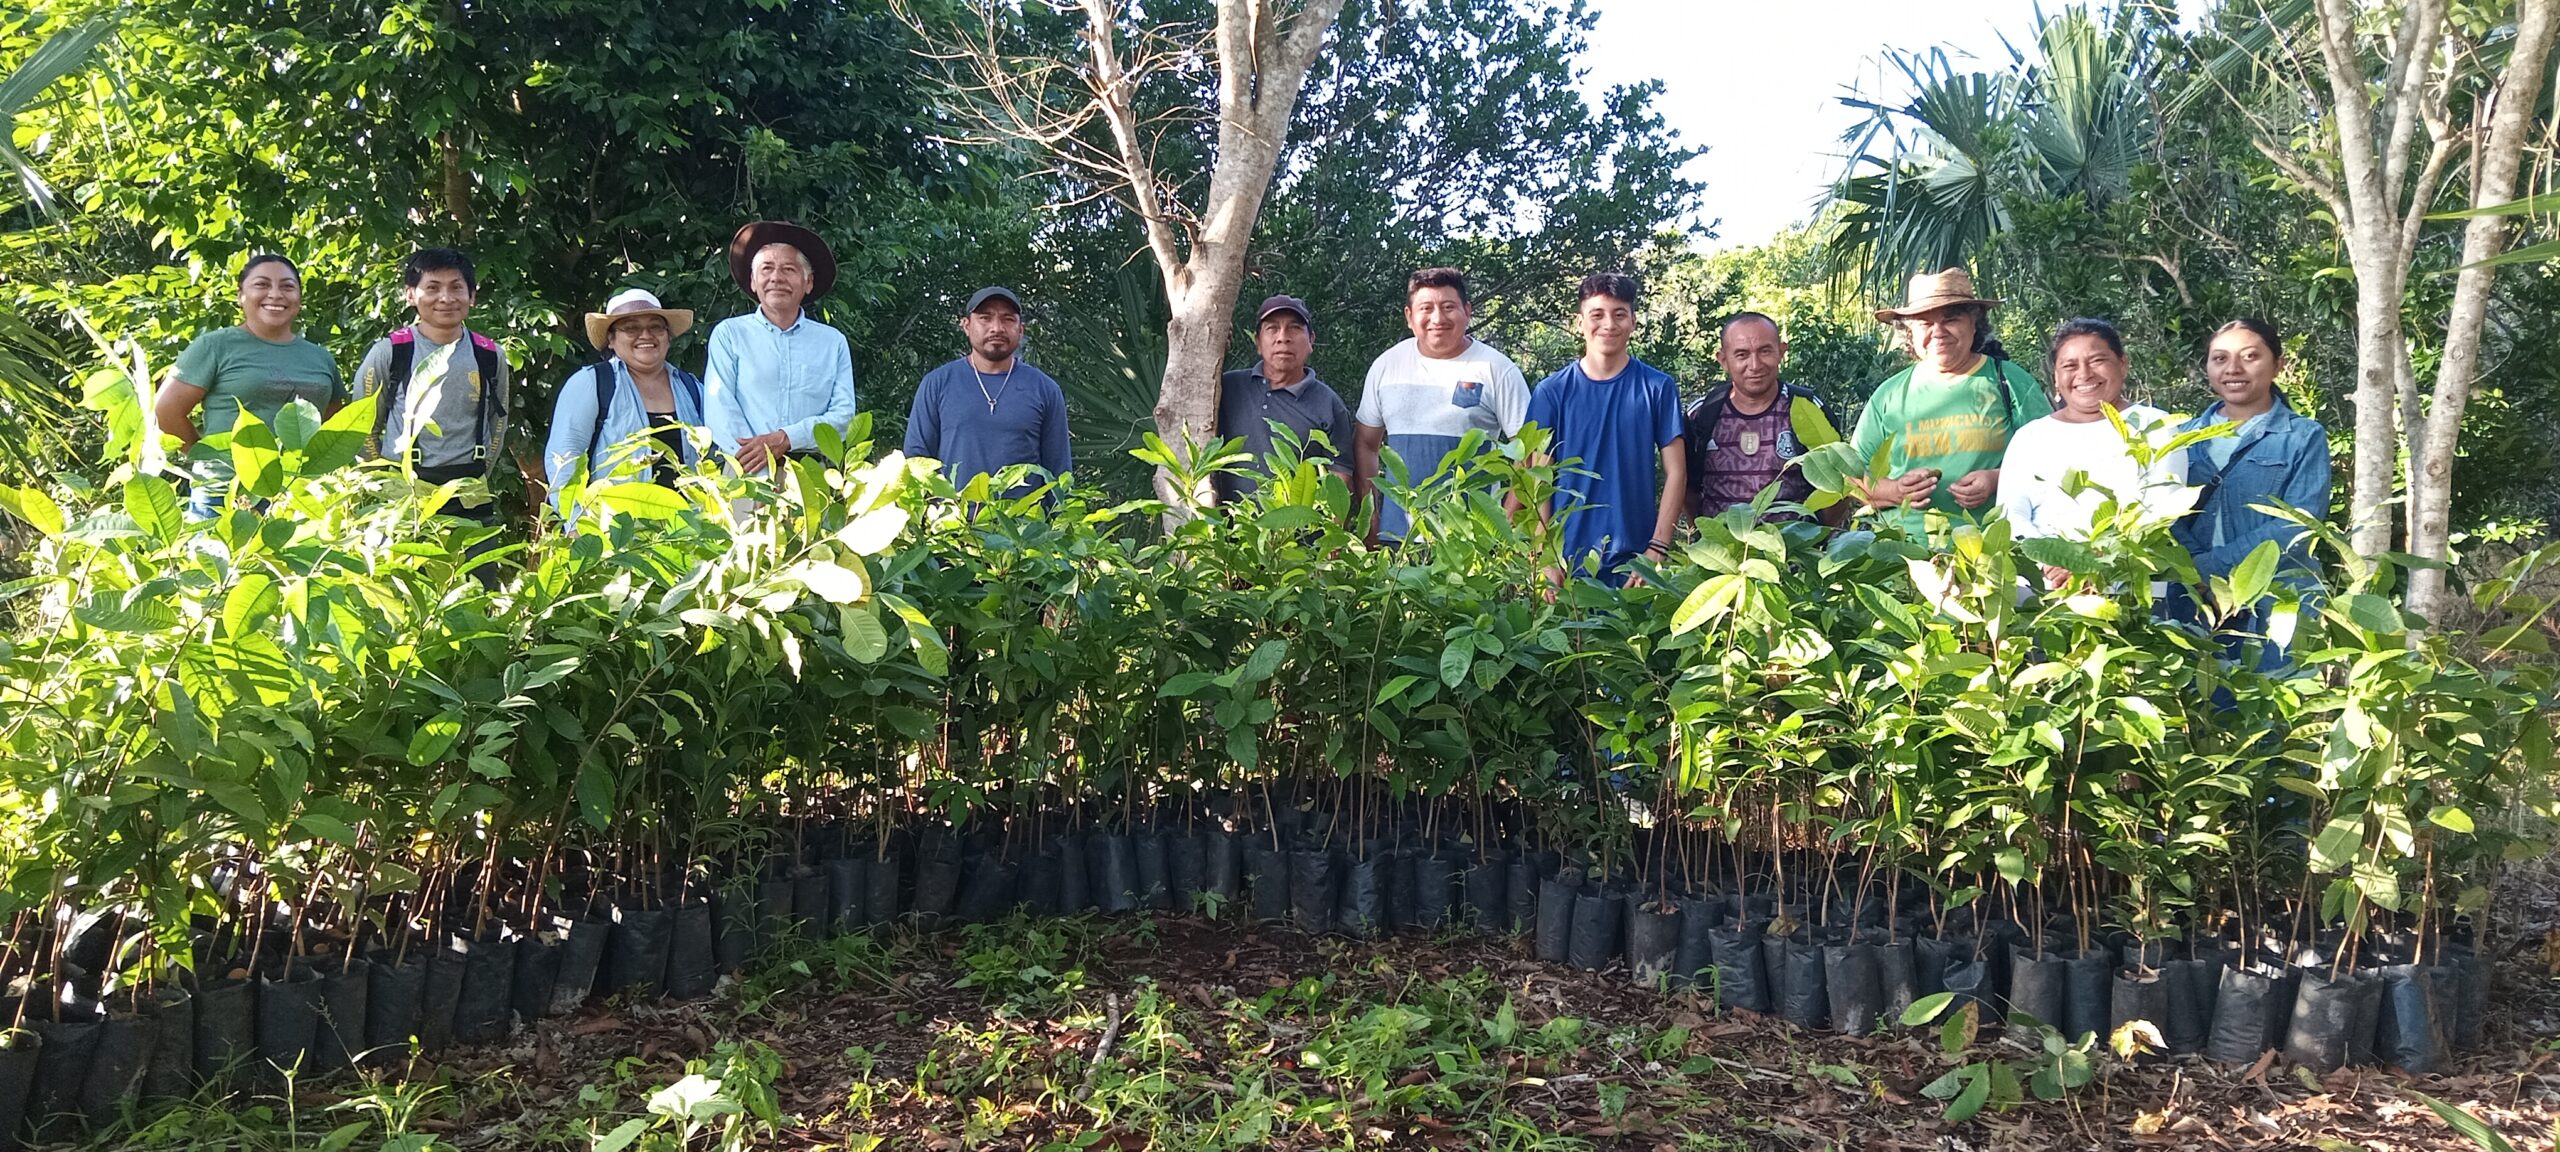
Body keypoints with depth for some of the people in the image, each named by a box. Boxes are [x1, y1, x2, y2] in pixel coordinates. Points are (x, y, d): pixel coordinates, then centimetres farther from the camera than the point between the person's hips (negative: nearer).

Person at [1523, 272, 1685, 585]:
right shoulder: (1552, 391, 2)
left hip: (1634, 559, 0)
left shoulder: (1658, 387, 2)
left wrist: (1657, 549, -6)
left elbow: (1675, 472, 2)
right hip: (1567, 562, 0)